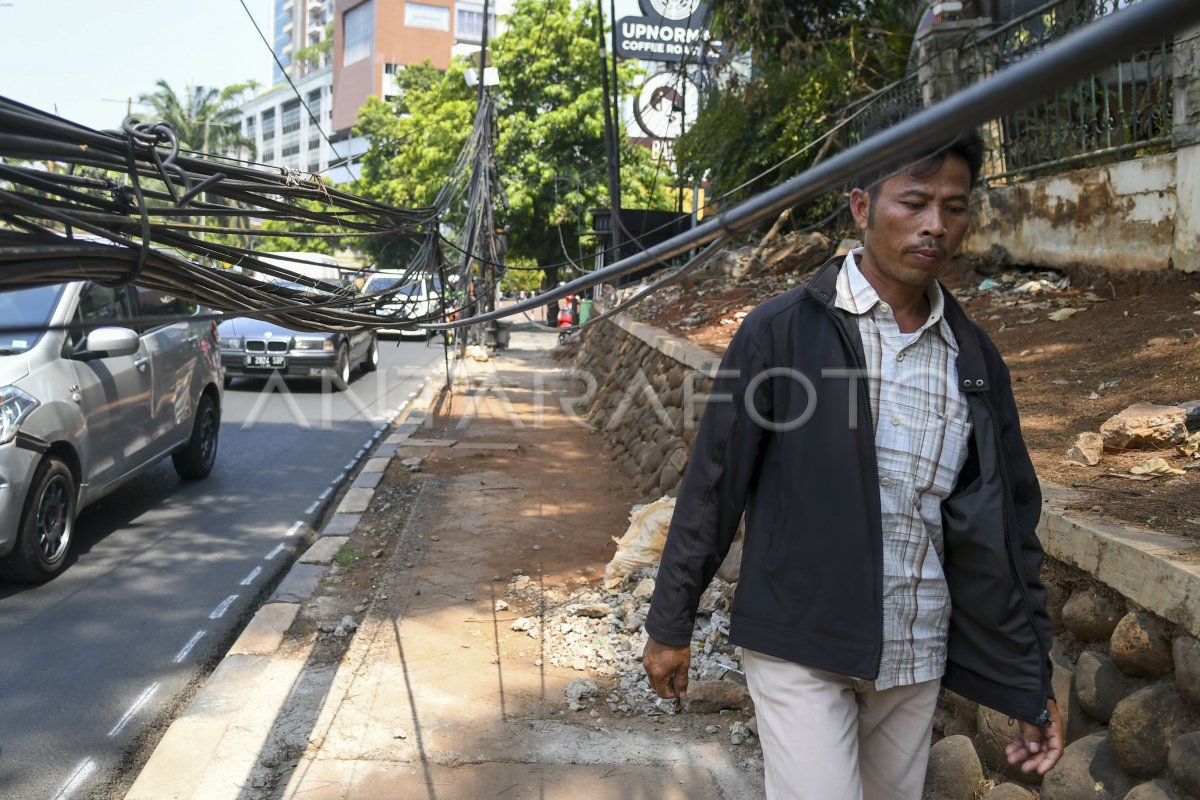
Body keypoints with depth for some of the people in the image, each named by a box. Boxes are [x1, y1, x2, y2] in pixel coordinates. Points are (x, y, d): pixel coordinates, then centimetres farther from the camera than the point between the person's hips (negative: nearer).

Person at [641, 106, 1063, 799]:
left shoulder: (975, 359, 5)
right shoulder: (784, 330, -8)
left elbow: (1011, 525, 10)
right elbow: (713, 484, -5)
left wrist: (1032, 680, 10)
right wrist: (671, 625, -1)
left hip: (916, 656, 4)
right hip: (801, 646, -4)